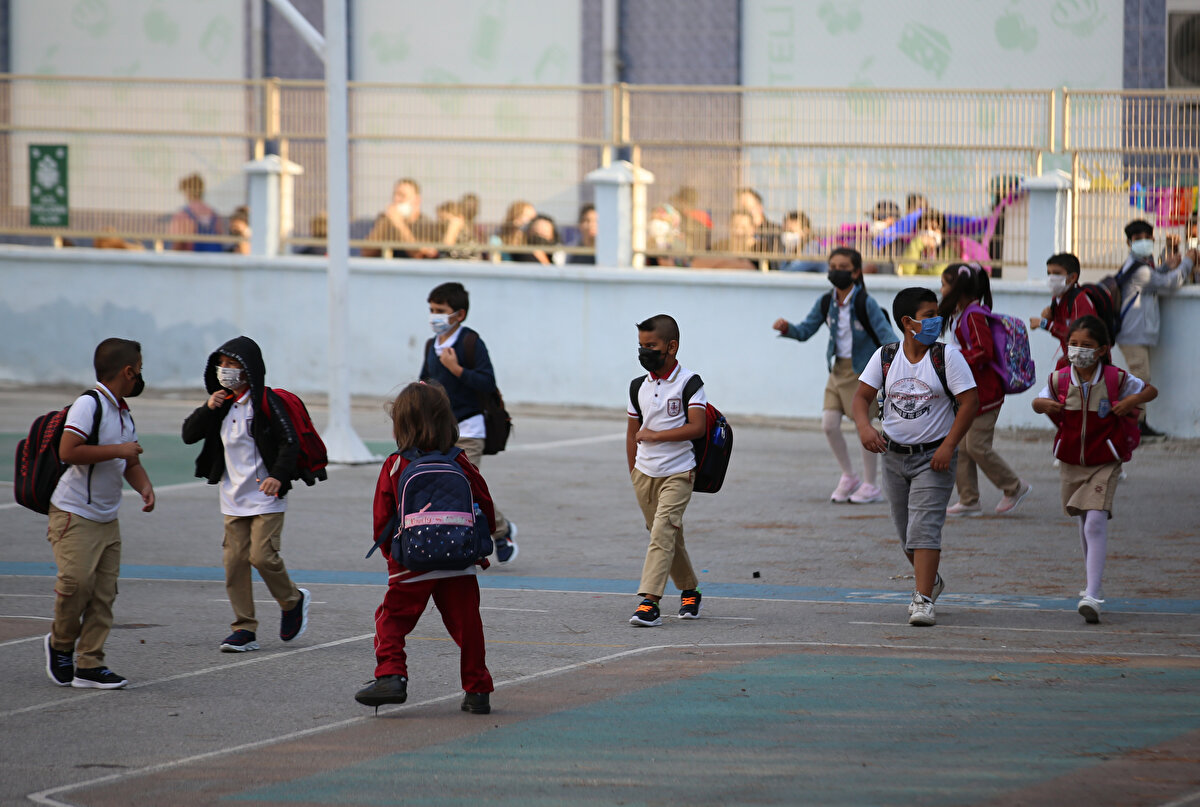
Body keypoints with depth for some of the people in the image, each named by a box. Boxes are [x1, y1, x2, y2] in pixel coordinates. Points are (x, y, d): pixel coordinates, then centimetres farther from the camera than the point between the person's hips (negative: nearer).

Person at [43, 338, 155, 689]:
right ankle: (61, 645, 8)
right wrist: (118, 450, -20)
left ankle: (90, 665, 2)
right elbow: (67, 451, -24)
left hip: (107, 518, 8)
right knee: (77, 581, -17)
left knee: (104, 592, 1)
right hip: (73, 515, -8)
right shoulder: (88, 404, -14)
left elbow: (130, 462, 24)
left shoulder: (124, 414, 13)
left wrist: (144, 486, 2)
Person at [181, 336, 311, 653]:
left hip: (265, 497, -6)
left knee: (262, 555, -12)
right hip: (233, 499, 6)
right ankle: (244, 629, 7)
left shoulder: (265, 401, -11)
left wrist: (279, 476, -28)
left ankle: (293, 602, 16)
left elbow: (290, 442, -14)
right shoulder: (223, 404, 9)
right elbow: (189, 435, 8)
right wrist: (207, 410, -9)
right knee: (234, 560, 1)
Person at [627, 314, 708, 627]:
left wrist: (654, 435, -17)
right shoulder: (639, 387, 8)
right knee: (670, 537, 14)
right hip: (645, 473, 6)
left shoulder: (689, 383, -9)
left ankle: (649, 601, -24)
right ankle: (689, 591, 32)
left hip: (677, 473, -6)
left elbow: (696, 427, -18)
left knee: (662, 532, -17)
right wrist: (633, 473, 12)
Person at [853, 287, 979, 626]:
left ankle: (923, 600, -16)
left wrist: (949, 446, -18)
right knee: (906, 533, 14)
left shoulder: (947, 357, -8)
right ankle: (929, 580, 40)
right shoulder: (885, 356, 0)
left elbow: (969, 401, -10)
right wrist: (864, 426, -24)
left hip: (933, 457, -4)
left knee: (924, 528, -16)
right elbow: (862, 396, -3)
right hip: (894, 455, 4)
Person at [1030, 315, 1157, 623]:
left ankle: (1092, 596, -24)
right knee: (1085, 524, 19)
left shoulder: (1117, 379, -11)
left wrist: (1133, 401, -16)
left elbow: (1150, 391, 5)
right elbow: (1040, 401, 14)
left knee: (1096, 522, -18)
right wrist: (1041, 404, -10)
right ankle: (1093, 584, 38)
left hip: (1104, 464, -4)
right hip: (1070, 463, 4)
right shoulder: (1059, 380, -4)